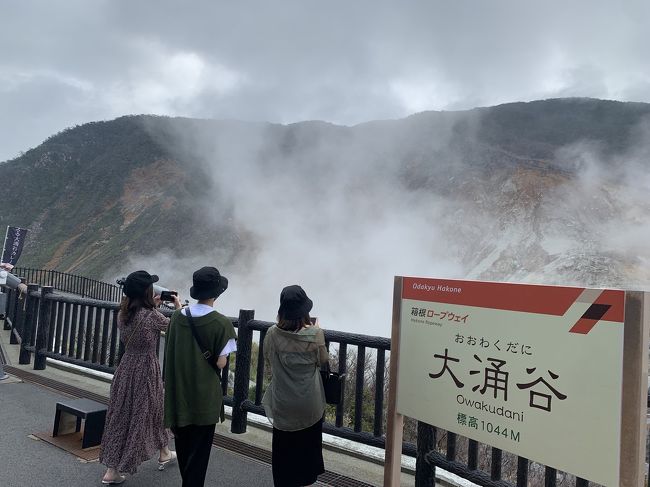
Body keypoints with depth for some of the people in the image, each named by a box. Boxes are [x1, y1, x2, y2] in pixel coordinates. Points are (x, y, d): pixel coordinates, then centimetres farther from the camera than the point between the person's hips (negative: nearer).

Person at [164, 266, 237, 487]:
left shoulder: (178, 317, -4)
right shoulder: (221, 323, -18)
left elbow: (170, 353, 3)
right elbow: (220, 363, -16)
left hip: (178, 391, 5)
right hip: (205, 395, -5)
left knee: (183, 443, 22)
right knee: (199, 447, 9)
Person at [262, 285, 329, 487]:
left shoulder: (273, 334, -16)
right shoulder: (315, 334, -19)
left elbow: (268, 359, 1)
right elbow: (323, 360, -2)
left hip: (283, 402, 1)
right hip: (310, 402, 0)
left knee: (284, 443, 18)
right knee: (308, 441, 21)